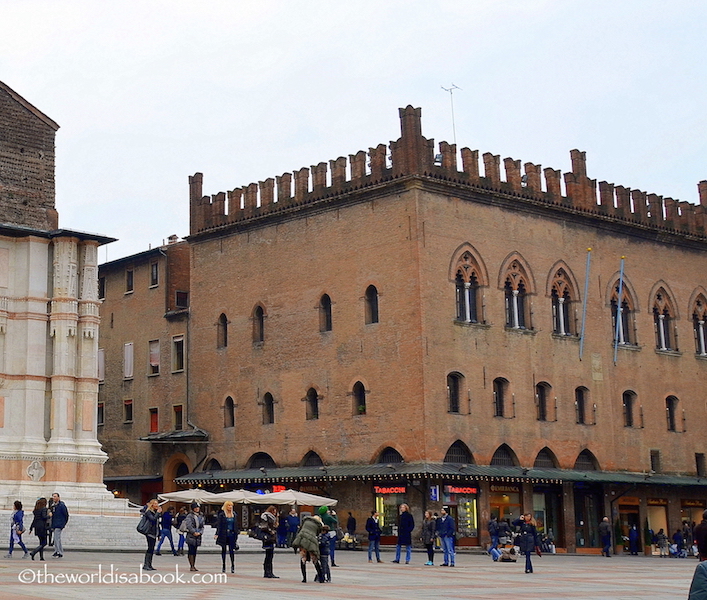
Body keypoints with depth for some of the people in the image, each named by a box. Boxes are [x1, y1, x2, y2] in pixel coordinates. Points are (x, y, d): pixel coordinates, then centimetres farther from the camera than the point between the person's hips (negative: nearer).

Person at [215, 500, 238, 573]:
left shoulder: (234, 515, 9)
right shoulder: (221, 515, -3)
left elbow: (235, 526, 13)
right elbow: (219, 525, -6)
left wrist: (236, 535, 11)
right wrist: (217, 534, -15)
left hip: (231, 534, 2)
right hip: (224, 535, -2)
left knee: (232, 550, -4)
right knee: (223, 550, 7)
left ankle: (233, 566, -2)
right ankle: (223, 566, 13)